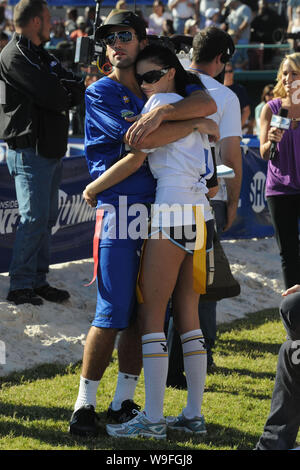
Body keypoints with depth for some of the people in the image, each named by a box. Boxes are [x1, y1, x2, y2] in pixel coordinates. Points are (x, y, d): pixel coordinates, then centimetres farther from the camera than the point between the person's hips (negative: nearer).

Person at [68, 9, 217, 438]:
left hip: (160, 212, 5)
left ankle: (124, 403, 14)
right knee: (113, 316, -7)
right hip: (119, 209, -5)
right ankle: (84, 406, 1)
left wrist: (162, 112, -21)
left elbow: (208, 103, -5)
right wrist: (196, 124, -8)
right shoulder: (100, 93, 0)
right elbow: (143, 141, -15)